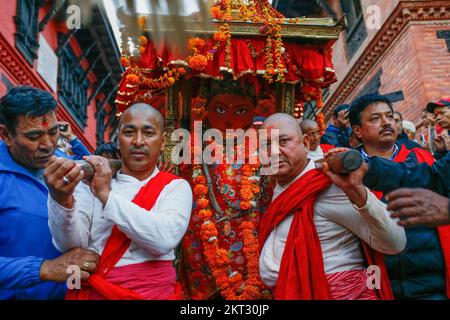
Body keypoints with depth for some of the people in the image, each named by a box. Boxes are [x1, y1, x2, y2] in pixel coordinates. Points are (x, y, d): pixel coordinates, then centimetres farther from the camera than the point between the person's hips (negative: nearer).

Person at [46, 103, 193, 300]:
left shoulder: (175, 187, -2)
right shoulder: (91, 183, 4)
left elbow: (165, 238, -18)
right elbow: (70, 244, -8)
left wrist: (107, 195, -18)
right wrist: (61, 200, -25)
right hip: (87, 291, 2)